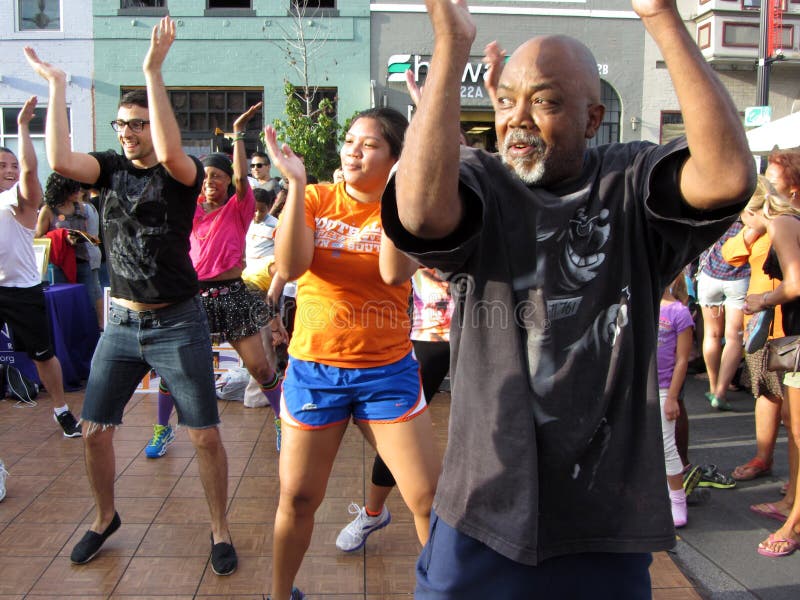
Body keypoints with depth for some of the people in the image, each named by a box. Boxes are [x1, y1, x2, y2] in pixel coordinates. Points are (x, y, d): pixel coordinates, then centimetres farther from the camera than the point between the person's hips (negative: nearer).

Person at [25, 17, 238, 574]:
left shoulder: (185, 173, -7)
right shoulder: (113, 167, 6)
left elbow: (170, 152, -31)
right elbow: (60, 160, -12)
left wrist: (153, 71, -30)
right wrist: (57, 85, -9)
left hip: (178, 324, -4)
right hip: (122, 323, 5)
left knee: (205, 435, 0)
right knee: (94, 430, 11)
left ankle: (221, 530, 20)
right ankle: (105, 517, 36)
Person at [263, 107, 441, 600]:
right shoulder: (316, 198, -1)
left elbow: (397, 273, -22)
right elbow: (289, 268, -17)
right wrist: (296, 185, -20)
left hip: (387, 369, 0)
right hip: (314, 366, 1)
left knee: (429, 498, 1)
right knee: (298, 498, 11)